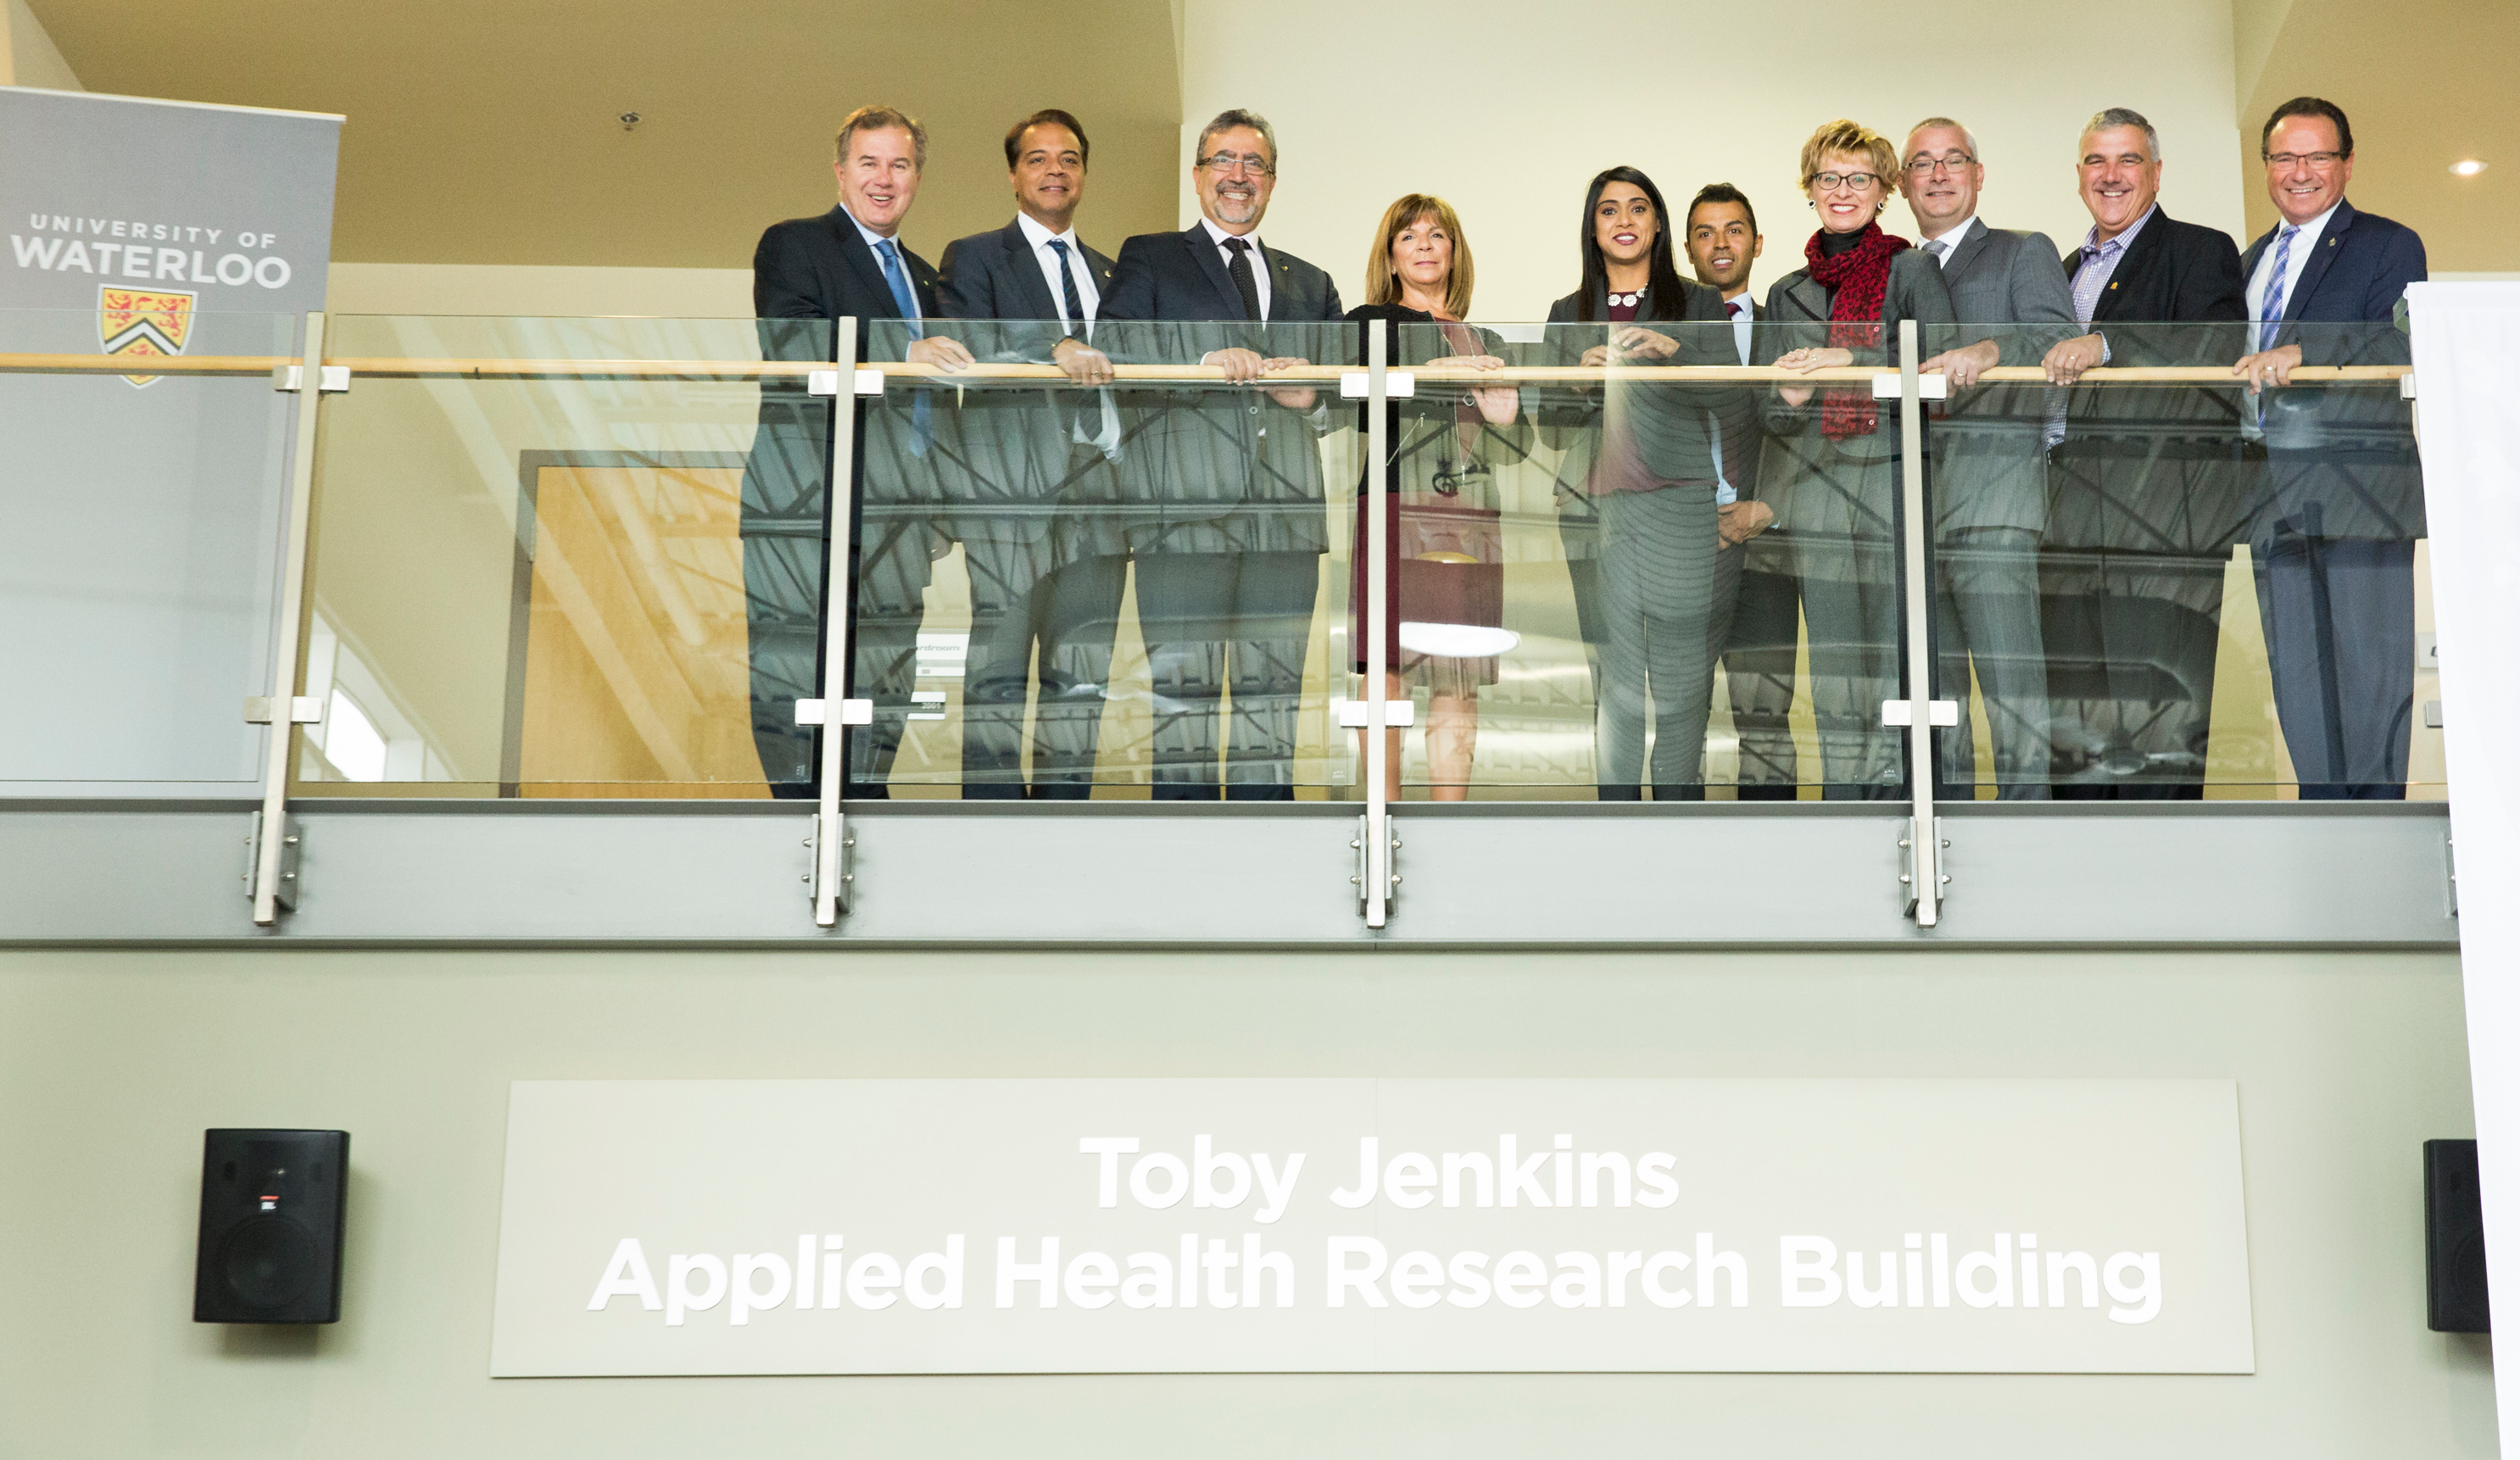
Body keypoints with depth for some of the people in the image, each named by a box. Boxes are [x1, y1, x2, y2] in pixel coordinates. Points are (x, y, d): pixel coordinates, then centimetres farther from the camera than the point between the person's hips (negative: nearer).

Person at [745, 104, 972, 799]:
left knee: (884, 698, 6)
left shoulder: (921, 277, 23)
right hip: (808, 509, -7)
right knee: (795, 682, -6)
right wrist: (904, 351, -27)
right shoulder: (793, 246, 1)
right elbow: (790, 349, -17)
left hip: (894, 513, 7)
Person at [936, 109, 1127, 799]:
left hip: (1097, 483, 5)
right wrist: (1054, 348, -23)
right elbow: (965, 348, -10)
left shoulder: (1106, 272, 24)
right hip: (1011, 482, -5)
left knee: (1082, 677, 5)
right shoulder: (975, 257, 7)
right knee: (998, 672, -6)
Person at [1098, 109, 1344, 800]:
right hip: (1184, 508, -4)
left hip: (1287, 511, 4)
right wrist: (1201, 364, -16)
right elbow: (1111, 357, -1)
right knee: (1183, 694, -6)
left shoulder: (1311, 285, 24)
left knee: (1274, 695, 4)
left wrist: (1311, 397, -3)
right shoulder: (1149, 260, 13)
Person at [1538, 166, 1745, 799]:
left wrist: (1671, 350, -11)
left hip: (1679, 508, -1)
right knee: (1615, 682, -3)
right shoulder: (1569, 314, 16)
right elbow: (1550, 419, 13)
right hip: (1594, 510, 2)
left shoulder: (1699, 305, 10)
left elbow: (1735, 403, 2)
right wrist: (1584, 376, -7)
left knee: (1681, 685, -5)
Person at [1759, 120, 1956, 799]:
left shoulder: (1912, 272, 6)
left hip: (1894, 487, -3)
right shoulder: (1788, 292, 18)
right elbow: (1770, 407, 14)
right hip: (1817, 488, 4)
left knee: (1889, 662, -9)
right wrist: (1792, 397, -9)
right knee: (1836, 679, 3)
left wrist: (1848, 361, -18)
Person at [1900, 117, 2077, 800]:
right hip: (1910, 505, 5)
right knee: (1933, 693, 6)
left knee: (2013, 685, -12)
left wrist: (1989, 350, -26)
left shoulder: (2024, 253, 10)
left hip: (1993, 494, -5)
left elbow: (2059, 343, -7)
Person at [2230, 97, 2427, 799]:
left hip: (2359, 498, -6)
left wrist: (2303, 350, -28)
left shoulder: (2388, 246, 2)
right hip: (2278, 498, 6)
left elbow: (2398, 347, -13)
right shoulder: (2251, 261, 21)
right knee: (2297, 675, 8)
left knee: (2367, 669, -5)